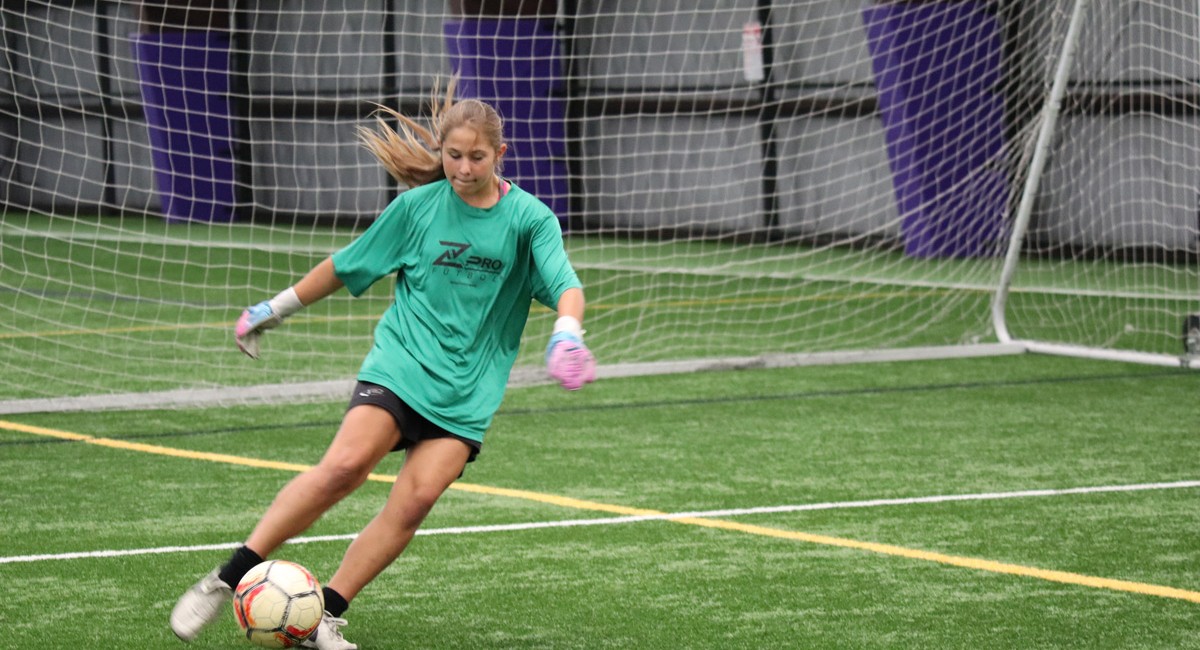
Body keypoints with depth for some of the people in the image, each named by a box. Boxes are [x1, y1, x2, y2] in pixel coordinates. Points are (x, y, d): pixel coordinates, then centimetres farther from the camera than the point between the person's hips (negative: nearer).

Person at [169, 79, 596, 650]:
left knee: (415, 500, -15)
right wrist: (276, 308, 18)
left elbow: (566, 286, -11)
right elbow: (346, 265, 14)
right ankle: (227, 580, -17)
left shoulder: (529, 218, 1)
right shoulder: (419, 206, 3)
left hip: (466, 390, 1)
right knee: (344, 465, -22)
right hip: (399, 363, -1)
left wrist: (567, 333, -32)